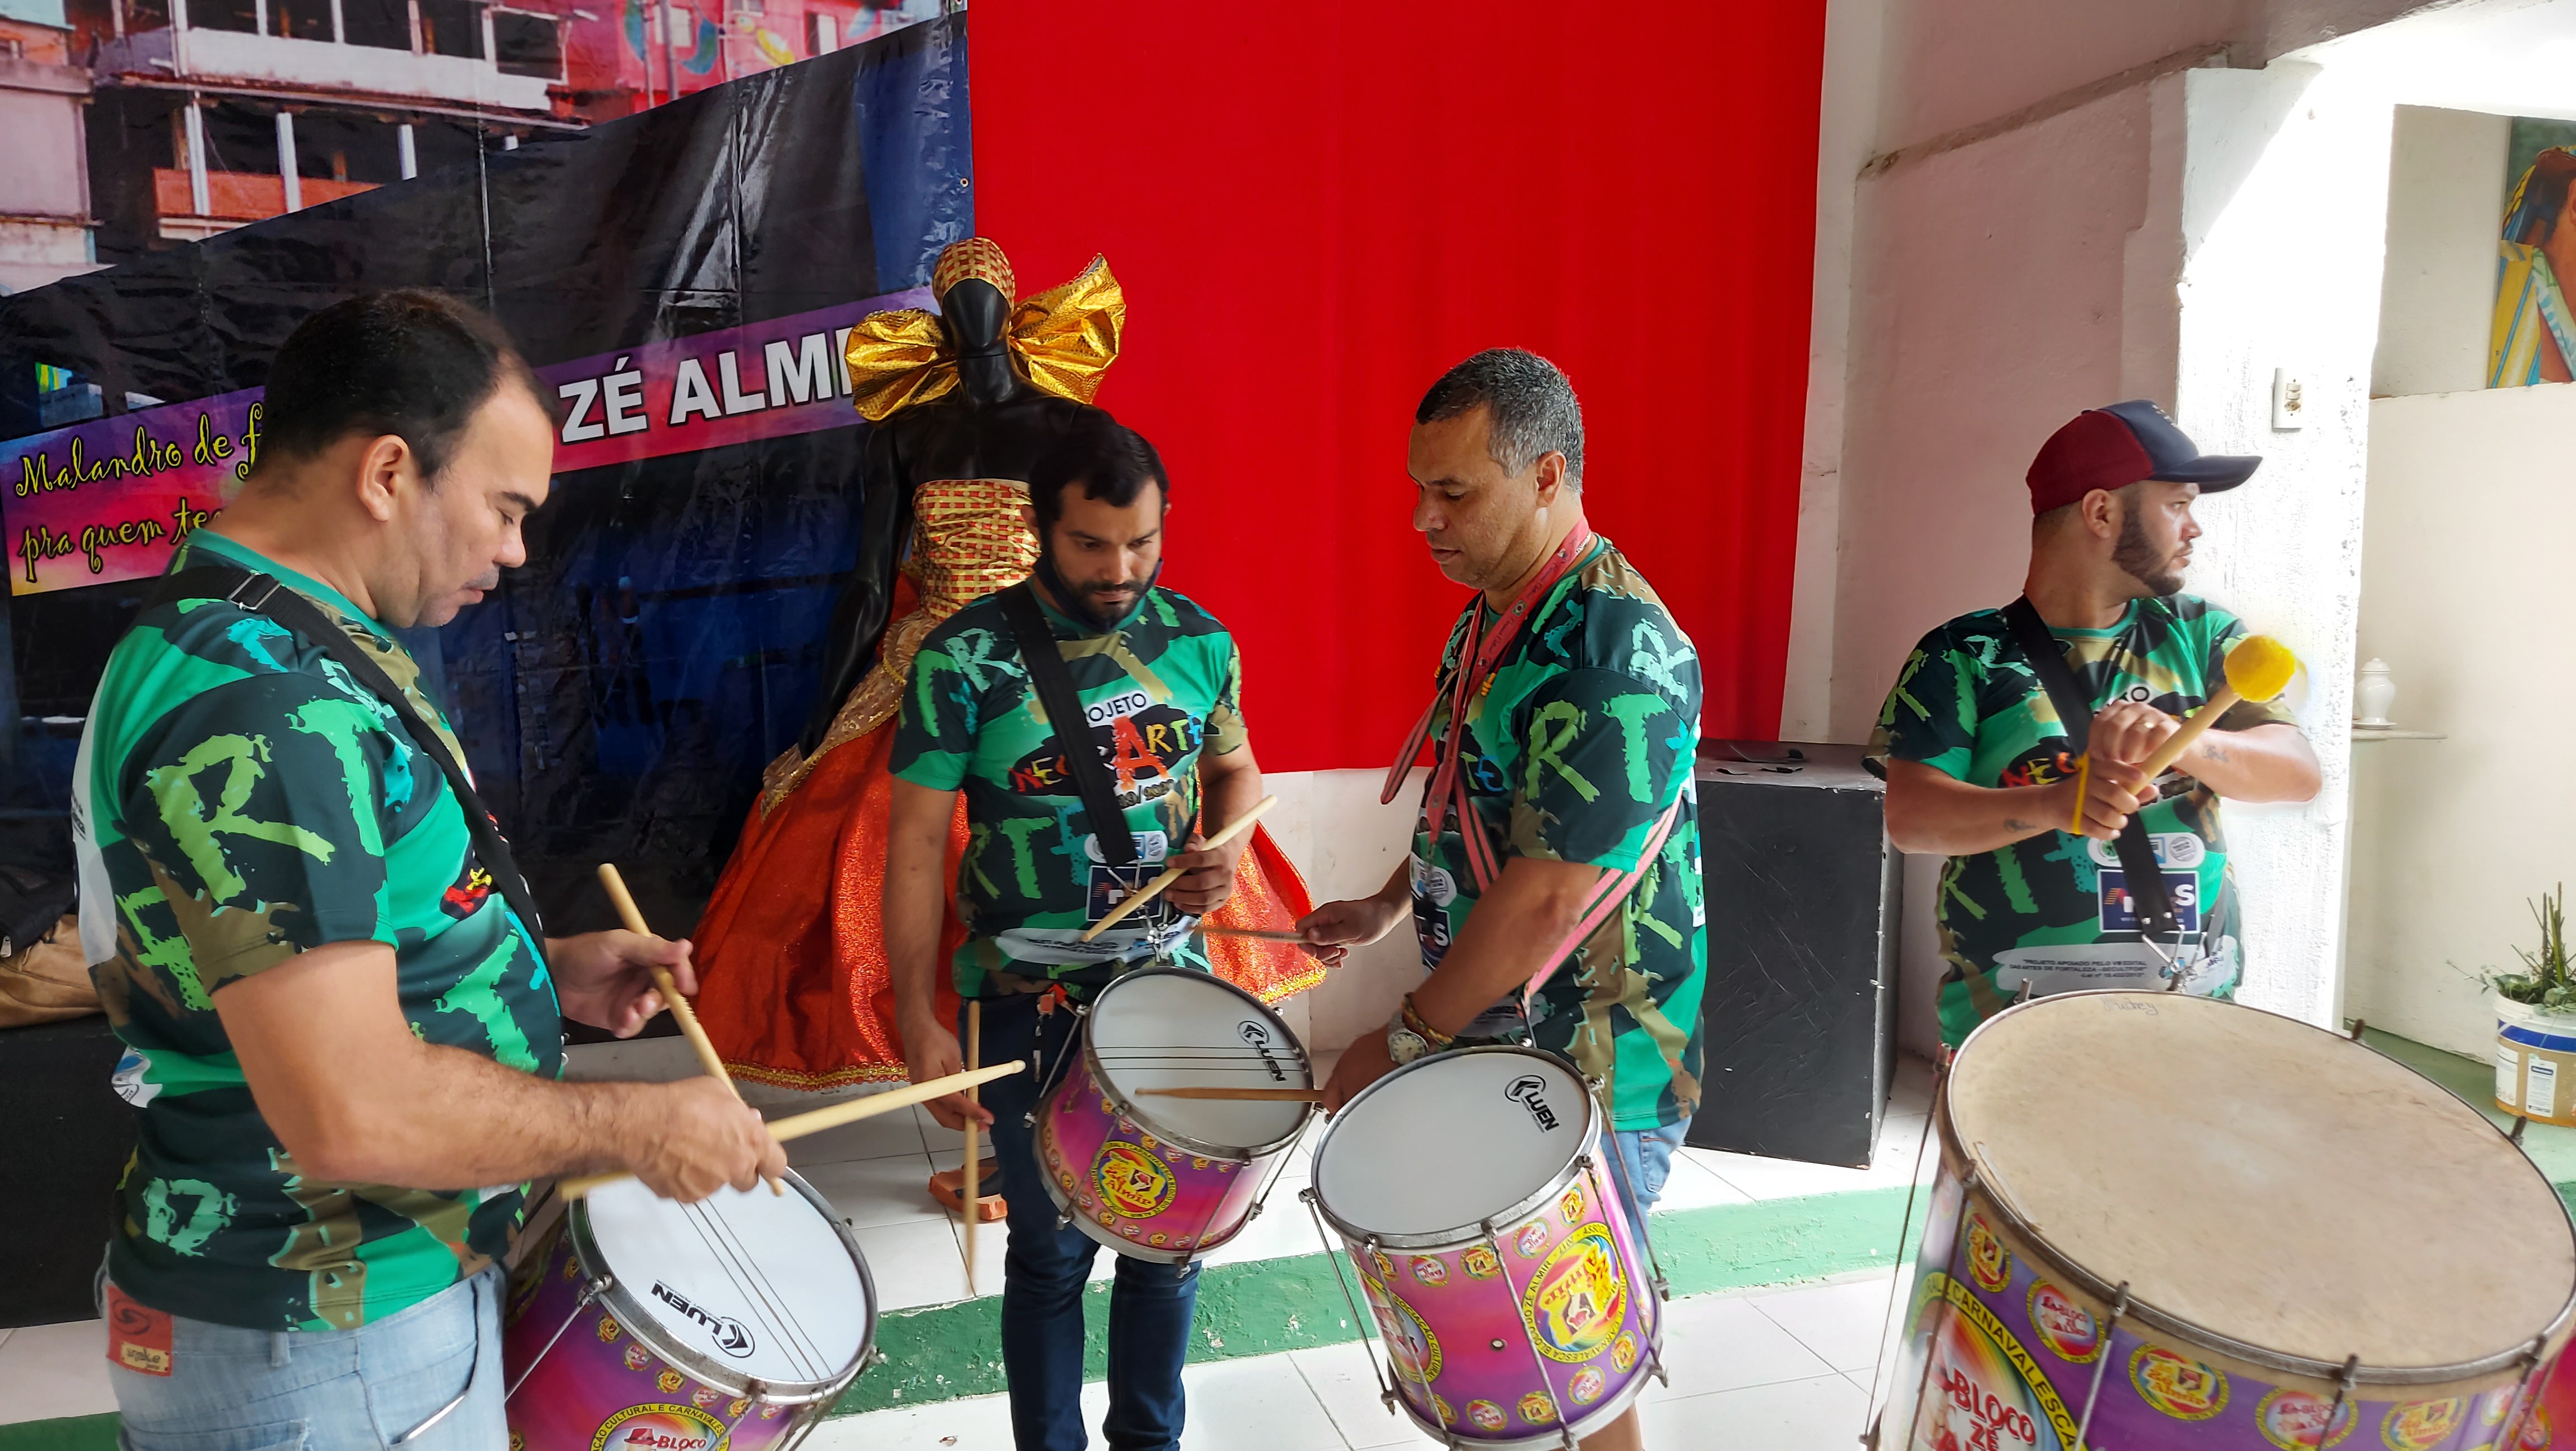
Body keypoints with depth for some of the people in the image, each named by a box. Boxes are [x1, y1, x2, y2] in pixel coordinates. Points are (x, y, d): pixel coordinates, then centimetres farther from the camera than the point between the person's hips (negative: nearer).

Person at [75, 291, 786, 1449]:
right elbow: (352, 1114, -32)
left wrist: (550, 971, 4)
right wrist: (635, 1126, -19)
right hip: (324, 1352, -9)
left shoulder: (286, 656, 6)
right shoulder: (261, 703, -28)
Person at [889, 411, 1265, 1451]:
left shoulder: (1197, 639, -2)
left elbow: (1235, 768, 14)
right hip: (1031, 1003, -3)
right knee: (1053, 1253, 12)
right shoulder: (965, 660, -13)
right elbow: (916, 847, -10)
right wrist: (921, 1023, -12)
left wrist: (1224, 851, -7)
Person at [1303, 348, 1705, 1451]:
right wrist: (1385, 909, 11)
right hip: (1488, 1040, 8)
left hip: (1588, 1075, -8)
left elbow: (1548, 898, -28)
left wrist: (1404, 1041, -19)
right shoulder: (1488, 620, 6)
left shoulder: (1616, 652, -25)